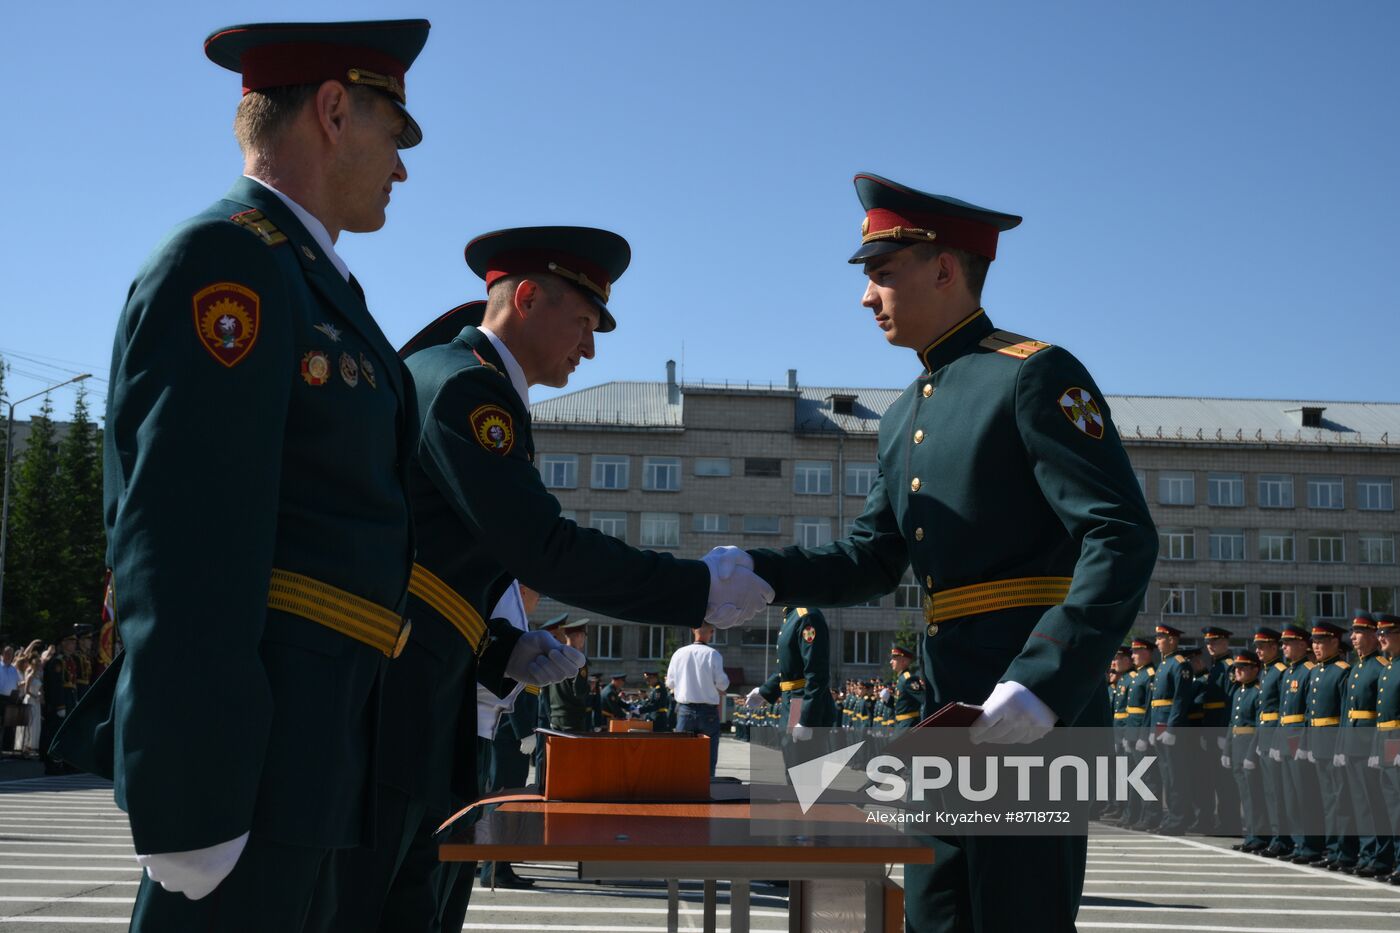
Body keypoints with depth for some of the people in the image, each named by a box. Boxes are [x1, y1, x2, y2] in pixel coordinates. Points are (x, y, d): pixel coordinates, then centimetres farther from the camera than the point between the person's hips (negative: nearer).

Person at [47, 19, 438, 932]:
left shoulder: (307, 282, 20)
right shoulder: (224, 259, -11)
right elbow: (178, 539, -20)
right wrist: (187, 804, -22)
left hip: (307, 720, 10)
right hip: (237, 737, -10)